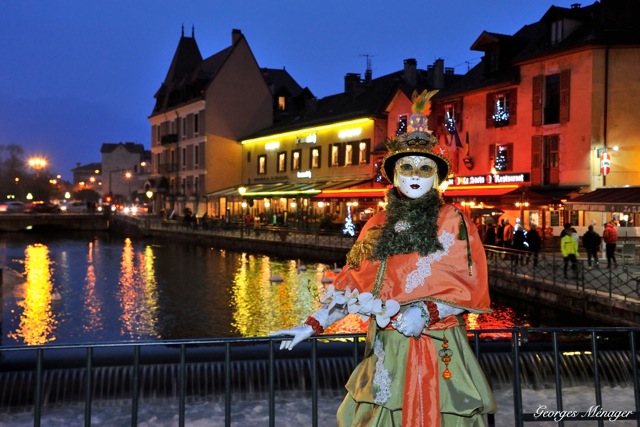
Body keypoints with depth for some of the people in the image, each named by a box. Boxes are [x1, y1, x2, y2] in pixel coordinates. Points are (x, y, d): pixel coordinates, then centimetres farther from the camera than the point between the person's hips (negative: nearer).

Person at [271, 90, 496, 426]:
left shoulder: (454, 222, -1)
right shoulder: (377, 226, 9)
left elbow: (470, 286, -7)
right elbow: (350, 284, 8)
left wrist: (427, 312, -22)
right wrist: (312, 326, 0)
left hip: (438, 351, -3)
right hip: (386, 351, 3)